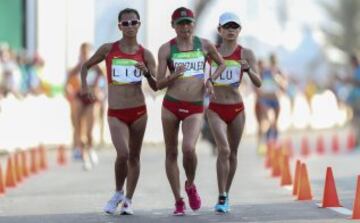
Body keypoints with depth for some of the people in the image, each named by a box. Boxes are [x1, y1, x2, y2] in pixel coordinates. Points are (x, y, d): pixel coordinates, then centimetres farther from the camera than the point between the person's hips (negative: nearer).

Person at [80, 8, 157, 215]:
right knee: (123, 154, -18)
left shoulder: (145, 54, 2)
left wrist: (147, 73, -18)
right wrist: (85, 86, 0)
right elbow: (86, 66, 15)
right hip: (116, 113, -2)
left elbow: (156, 86, 1)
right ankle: (118, 193, 5)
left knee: (134, 156, 8)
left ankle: (128, 200, 19)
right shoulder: (108, 49, 1)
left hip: (138, 111, 2)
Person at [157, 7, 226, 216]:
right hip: (171, 105, 1)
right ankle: (178, 201, 17)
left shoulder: (204, 45, 4)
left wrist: (211, 80, 5)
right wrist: (174, 76, -19)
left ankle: (190, 185, 7)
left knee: (189, 148, -22)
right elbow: (159, 84, 0)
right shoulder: (166, 49, 0)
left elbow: (222, 64, 21)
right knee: (172, 153, 5)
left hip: (195, 108, -1)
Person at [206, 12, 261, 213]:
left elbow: (258, 83, -8)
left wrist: (248, 70, -26)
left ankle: (226, 195, 27)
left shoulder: (246, 53, -2)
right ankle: (221, 197, -16)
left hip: (236, 108, 1)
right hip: (215, 108, -1)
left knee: (233, 153, 11)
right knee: (224, 149, -18)